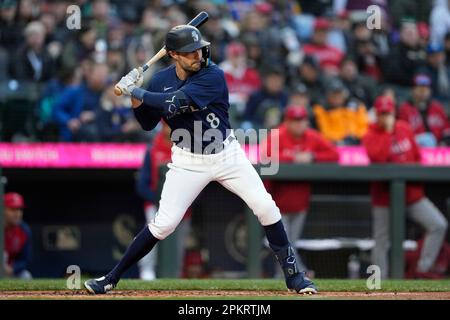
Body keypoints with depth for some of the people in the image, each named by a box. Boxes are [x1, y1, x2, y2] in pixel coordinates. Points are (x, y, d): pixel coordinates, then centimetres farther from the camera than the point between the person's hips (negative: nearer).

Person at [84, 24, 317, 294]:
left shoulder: (212, 75, -20)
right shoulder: (161, 80, -5)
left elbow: (175, 103, -31)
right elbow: (148, 124, 3)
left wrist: (135, 91, -24)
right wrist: (135, 97, -13)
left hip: (227, 153, -1)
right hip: (189, 161, 1)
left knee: (266, 208, -10)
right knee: (164, 224, -8)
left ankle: (293, 274, 5)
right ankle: (111, 279, 3)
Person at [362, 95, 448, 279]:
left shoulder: (405, 129, 9)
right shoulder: (371, 136, -6)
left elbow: (417, 155, 18)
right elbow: (378, 157, -25)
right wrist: (388, 131, -21)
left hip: (412, 193, 4)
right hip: (384, 196, -4)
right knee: (381, 241, 0)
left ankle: (423, 269, -6)